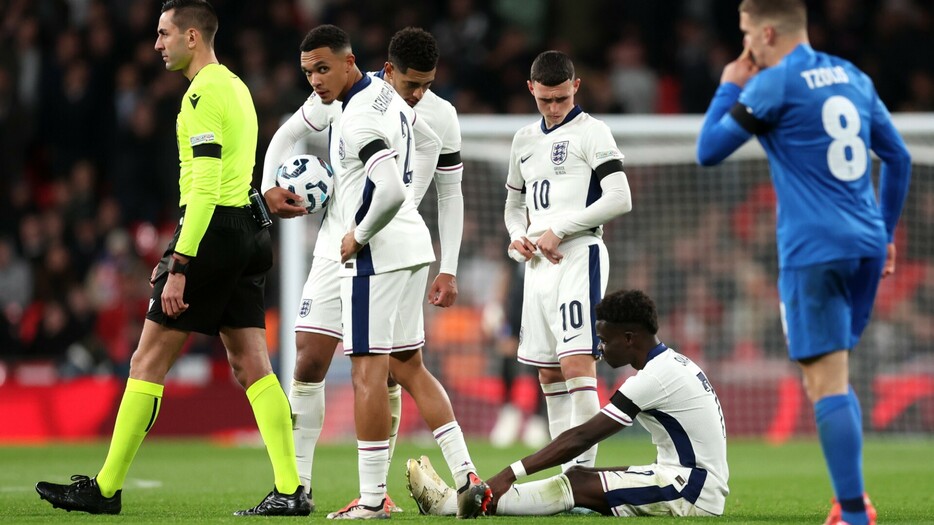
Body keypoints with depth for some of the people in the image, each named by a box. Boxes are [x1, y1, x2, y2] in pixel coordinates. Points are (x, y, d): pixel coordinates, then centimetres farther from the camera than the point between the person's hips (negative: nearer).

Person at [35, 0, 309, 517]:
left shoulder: (203, 94, -12)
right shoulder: (236, 87, 19)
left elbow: (205, 187, -20)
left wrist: (180, 265, -22)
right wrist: (177, 253, 27)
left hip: (211, 231, -9)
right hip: (246, 234, 9)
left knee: (148, 359, -2)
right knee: (250, 364, 4)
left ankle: (106, 488, 2)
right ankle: (290, 490, -4)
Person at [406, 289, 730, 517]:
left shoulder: (656, 377, -16)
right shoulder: (673, 365, 15)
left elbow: (582, 438, -17)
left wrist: (510, 474, -16)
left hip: (692, 492, -9)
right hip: (697, 481, 9)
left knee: (579, 485, -12)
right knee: (579, 479, 2)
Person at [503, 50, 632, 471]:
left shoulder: (591, 132, -2)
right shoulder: (524, 140, 19)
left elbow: (619, 199, -12)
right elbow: (514, 205, 30)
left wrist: (557, 231, -12)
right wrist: (517, 238, 7)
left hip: (579, 254, -7)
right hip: (539, 263, 7)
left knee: (577, 363, -17)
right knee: (548, 373, 6)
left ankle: (584, 470, -20)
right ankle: (566, 473, 10)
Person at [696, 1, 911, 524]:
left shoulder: (773, 84, -6)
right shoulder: (854, 78, 14)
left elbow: (709, 151, 0)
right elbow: (899, 158, 20)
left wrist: (729, 89, 14)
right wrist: (885, 232, 28)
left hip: (814, 253, -7)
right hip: (866, 247, 7)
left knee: (827, 381, -7)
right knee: (834, 375, 19)